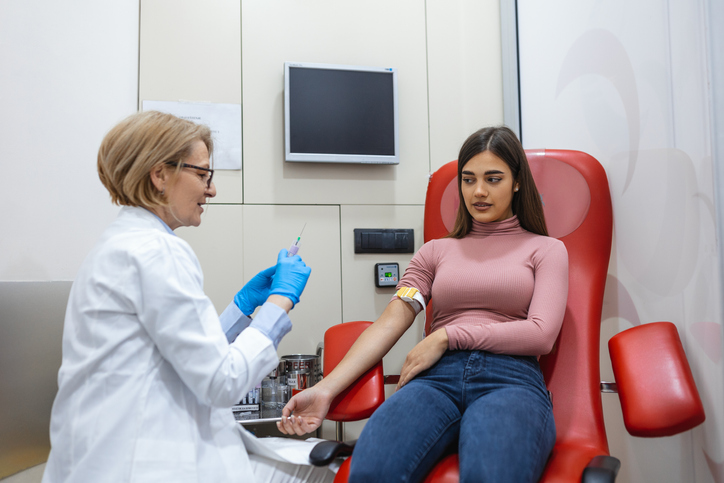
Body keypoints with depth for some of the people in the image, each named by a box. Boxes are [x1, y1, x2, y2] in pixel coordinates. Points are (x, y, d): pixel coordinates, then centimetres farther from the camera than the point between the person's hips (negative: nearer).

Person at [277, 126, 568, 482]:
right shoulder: (436, 252, 23)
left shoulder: (546, 249, 18)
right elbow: (389, 323, 9)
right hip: (438, 378, 2)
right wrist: (326, 389, -5)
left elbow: (541, 334, 3)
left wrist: (448, 336, -3)